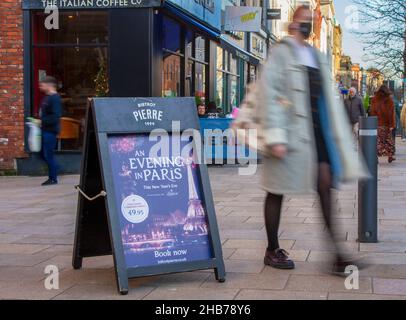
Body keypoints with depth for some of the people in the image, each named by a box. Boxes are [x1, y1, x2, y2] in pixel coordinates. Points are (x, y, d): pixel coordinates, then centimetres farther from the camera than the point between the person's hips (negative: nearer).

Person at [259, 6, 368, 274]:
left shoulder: (317, 57, 18)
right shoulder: (281, 53, -3)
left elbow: (329, 98, 19)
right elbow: (269, 95, -10)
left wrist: (338, 137, 15)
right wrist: (275, 137, -18)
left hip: (317, 131, 6)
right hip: (292, 131, -6)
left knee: (326, 187, -2)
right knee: (277, 191, 4)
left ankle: (336, 254, -2)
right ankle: (273, 251, 17)